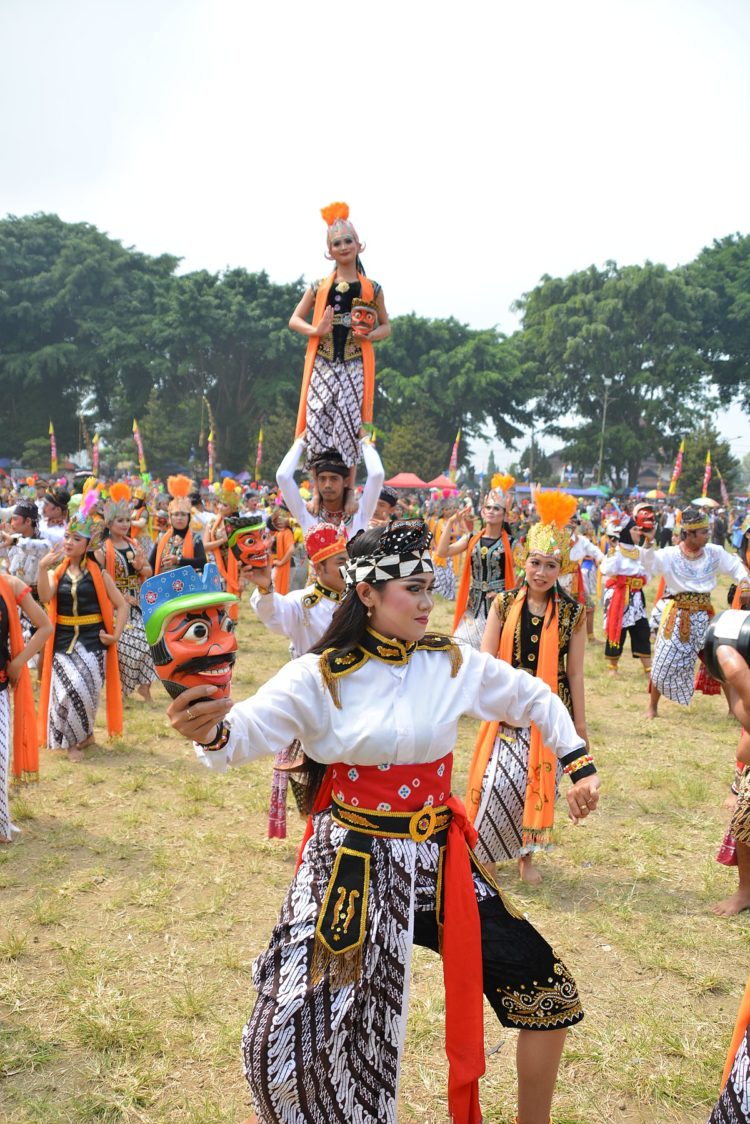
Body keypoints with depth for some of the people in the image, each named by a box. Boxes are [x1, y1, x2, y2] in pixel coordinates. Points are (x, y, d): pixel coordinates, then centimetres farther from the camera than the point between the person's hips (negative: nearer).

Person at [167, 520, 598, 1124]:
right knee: (286, 1045, -4)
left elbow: (534, 698, 12)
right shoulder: (320, 676, -13)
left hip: (439, 863, 3)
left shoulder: (454, 662, -3)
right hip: (350, 870, -3)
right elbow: (248, 731, -26)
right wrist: (211, 731, -49)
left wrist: (579, 763, 8)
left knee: (550, 999, 5)